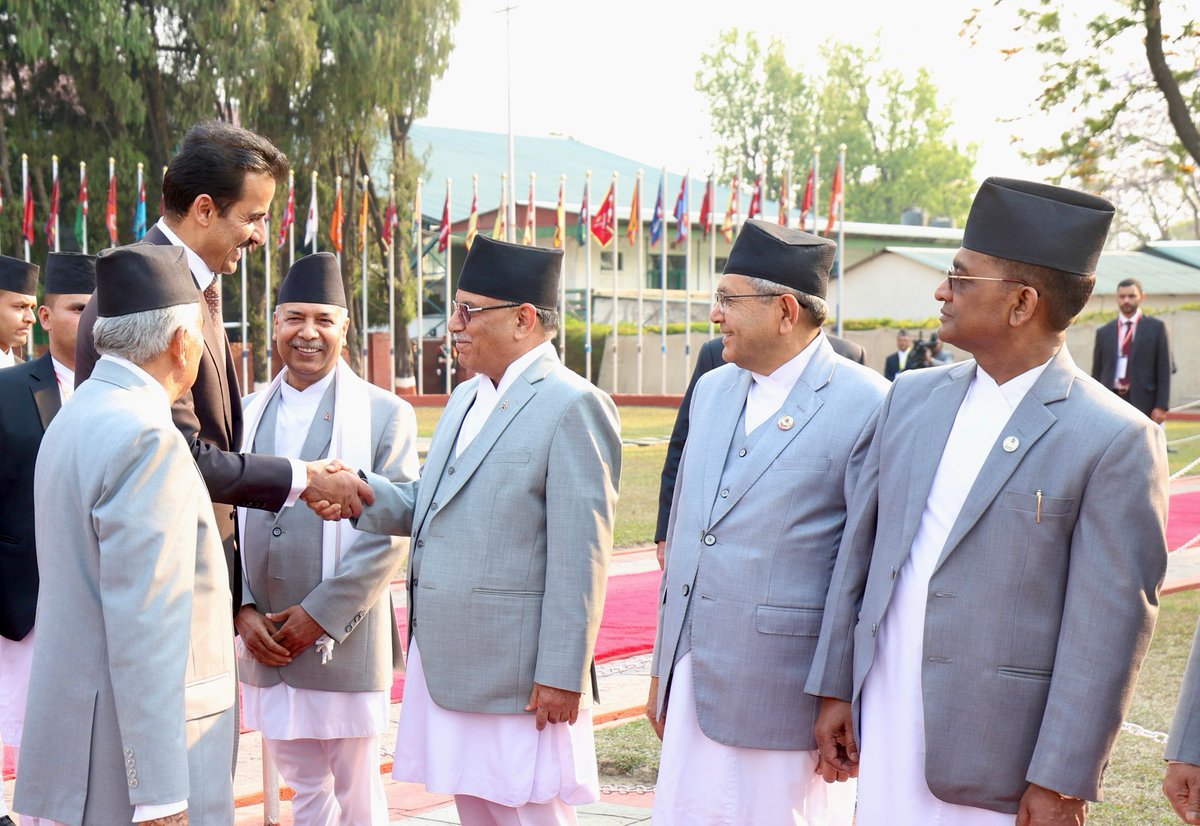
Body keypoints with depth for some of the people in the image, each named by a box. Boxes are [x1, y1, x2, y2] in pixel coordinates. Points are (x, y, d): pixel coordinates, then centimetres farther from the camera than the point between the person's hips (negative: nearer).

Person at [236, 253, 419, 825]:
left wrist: (319, 616, -13)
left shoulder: (386, 414, -3)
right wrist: (243, 610, -4)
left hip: (345, 644, -4)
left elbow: (390, 534, -10)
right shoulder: (245, 414, 10)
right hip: (264, 645, 4)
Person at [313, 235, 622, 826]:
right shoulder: (466, 398, 15)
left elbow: (580, 556, -17)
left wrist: (561, 675, -19)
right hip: (447, 665, 9)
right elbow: (430, 506, 16)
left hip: (518, 679, -9)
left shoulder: (573, 406, -13)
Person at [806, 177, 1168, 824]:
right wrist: (835, 688, 10)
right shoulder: (912, 396, 7)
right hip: (884, 722, 5)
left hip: (996, 750, -5)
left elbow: (1108, 627, -13)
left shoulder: (1116, 440, -12)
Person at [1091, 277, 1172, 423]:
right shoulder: (1104, 332, 13)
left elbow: (1164, 369, 2)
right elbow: (1096, 373, 13)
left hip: (1142, 403, -2)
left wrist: (1161, 406, -6)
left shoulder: (1156, 327, 6)